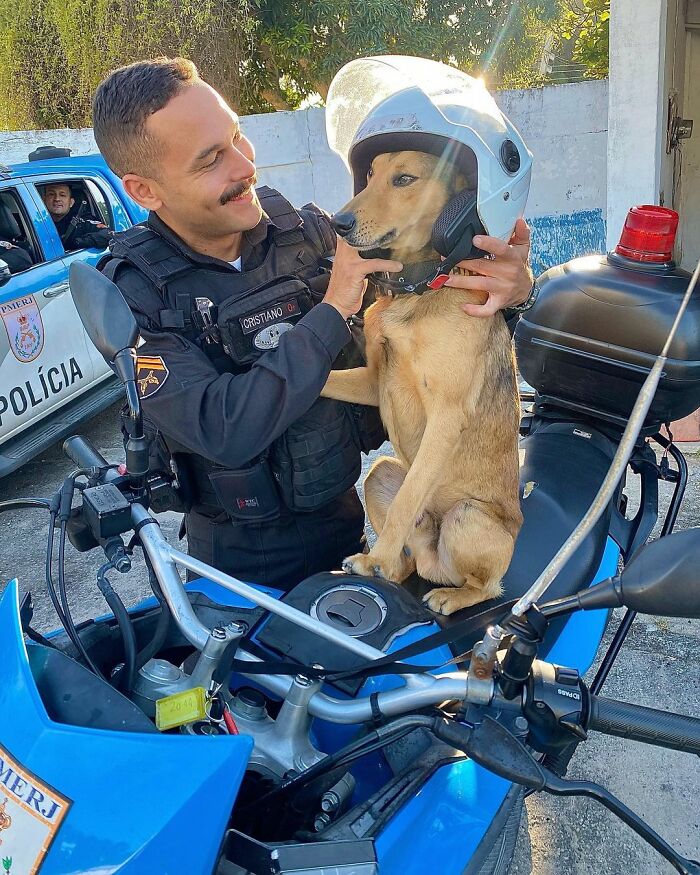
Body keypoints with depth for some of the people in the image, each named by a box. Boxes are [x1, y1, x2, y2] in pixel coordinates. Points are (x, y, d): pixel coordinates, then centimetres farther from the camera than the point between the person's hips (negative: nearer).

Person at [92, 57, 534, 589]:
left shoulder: (308, 231, -11)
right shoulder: (135, 291, -20)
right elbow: (223, 431, -32)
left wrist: (512, 285, -25)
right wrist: (332, 309, -31)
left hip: (345, 519, 4)